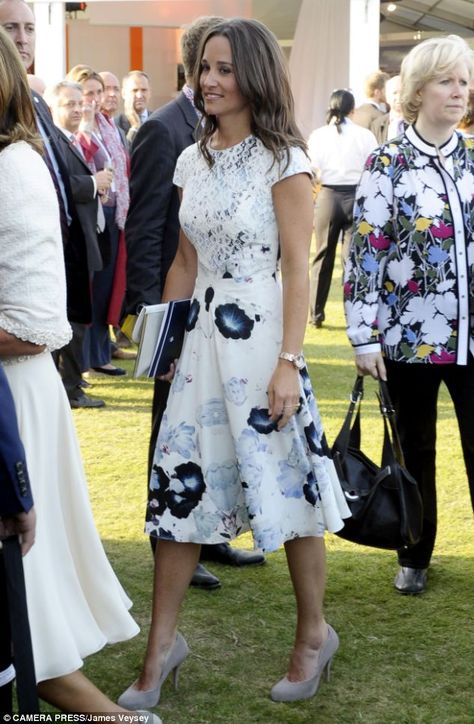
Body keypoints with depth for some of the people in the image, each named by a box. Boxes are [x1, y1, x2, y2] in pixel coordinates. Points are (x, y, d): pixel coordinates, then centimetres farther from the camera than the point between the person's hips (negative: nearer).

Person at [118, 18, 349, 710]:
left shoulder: (283, 161, -8)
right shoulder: (193, 160, 10)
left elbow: (297, 270, -11)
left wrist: (289, 362, -17)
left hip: (259, 333, -5)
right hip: (201, 335, 6)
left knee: (287, 484, 4)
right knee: (180, 485, 6)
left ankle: (314, 633, 23)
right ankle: (162, 646, 17)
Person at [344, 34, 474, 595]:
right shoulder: (387, 164, -4)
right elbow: (365, 253, -6)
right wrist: (365, 336, -10)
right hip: (411, 335, -2)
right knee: (416, 451, 12)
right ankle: (415, 557, 28)